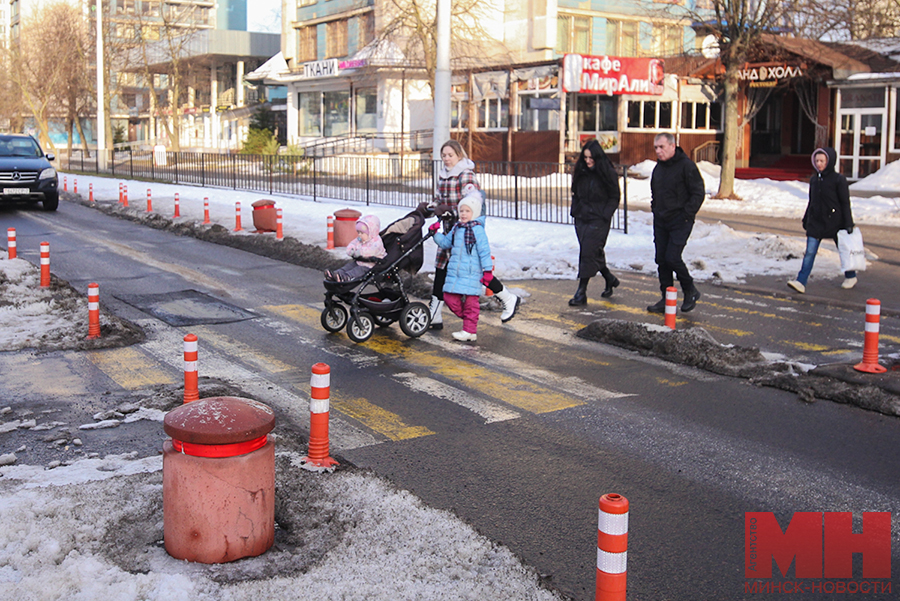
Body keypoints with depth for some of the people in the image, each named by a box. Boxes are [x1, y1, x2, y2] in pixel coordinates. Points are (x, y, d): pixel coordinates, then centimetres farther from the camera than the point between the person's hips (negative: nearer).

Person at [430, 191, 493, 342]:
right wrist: (435, 233, 11)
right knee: (450, 298, 5)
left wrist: (487, 270, -11)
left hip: (471, 273, -7)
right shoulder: (456, 228, 14)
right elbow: (445, 243, 25)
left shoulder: (477, 229, -8)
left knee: (470, 302, -1)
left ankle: (470, 331, 7)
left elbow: (484, 251, -9)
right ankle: (469, 319, 23)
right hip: (454, 271, 7)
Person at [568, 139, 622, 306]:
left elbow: (614, 197, -4)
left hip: (598, 221, -6)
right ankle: (610, 279, 35)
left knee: (588, 253, -9)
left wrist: (604, 216, -13)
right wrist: (574, 211, 7)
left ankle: (581, 292, -4)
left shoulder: (608, 173, -8)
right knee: (594, 253, 13)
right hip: (581, 219, 6)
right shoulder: (581, 172, 7)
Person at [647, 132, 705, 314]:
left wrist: (686, 215, -15)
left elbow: (698, 193, -11)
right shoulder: (659, 167, 12)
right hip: (660, 221, 7)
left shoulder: (687, 166, -11)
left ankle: (690, 291, 10)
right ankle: (667, 299, 14)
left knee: (672, 258, -13)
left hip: (680, 222, -7)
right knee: (661, 260, 6)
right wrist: (654, 208, 15)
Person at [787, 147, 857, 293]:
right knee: (810, 252, -5)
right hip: (816, 222, 4)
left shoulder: (838, 179, -9)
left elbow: (845, 203, -8)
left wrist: (848, 224, -10)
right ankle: (801, 282, -11)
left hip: (834, 221, -4)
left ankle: (850, 276, 36)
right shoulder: (814, 179, 6)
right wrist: (806, 219, 19)